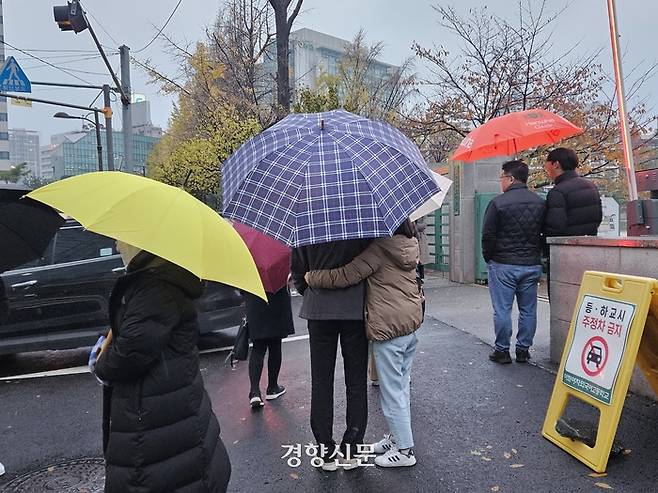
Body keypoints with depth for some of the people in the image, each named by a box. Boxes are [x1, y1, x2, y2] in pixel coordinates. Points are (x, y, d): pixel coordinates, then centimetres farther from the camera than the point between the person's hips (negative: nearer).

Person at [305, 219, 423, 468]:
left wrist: (311, 277, -9)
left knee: (391, 391, 6)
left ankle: (405, 449, 18)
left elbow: (346, 276, -21)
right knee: (401, 385, 20)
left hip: (388, 326, -9)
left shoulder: (379, 248, -20)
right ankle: (398, 436, 36)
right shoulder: (409, 244, 4)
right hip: (412, 320, 9)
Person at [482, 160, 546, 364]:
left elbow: (488, 236, -10)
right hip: (532, 265, 5)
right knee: (528, 310, 12)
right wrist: (535, 255, 17)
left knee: (502, 310, 3)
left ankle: (502, 350, 10)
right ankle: (523, 349, 20)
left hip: (503, 265, -5)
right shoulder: (541, 203, 6)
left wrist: (488, 258, 4)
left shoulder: (498, 203, -11)